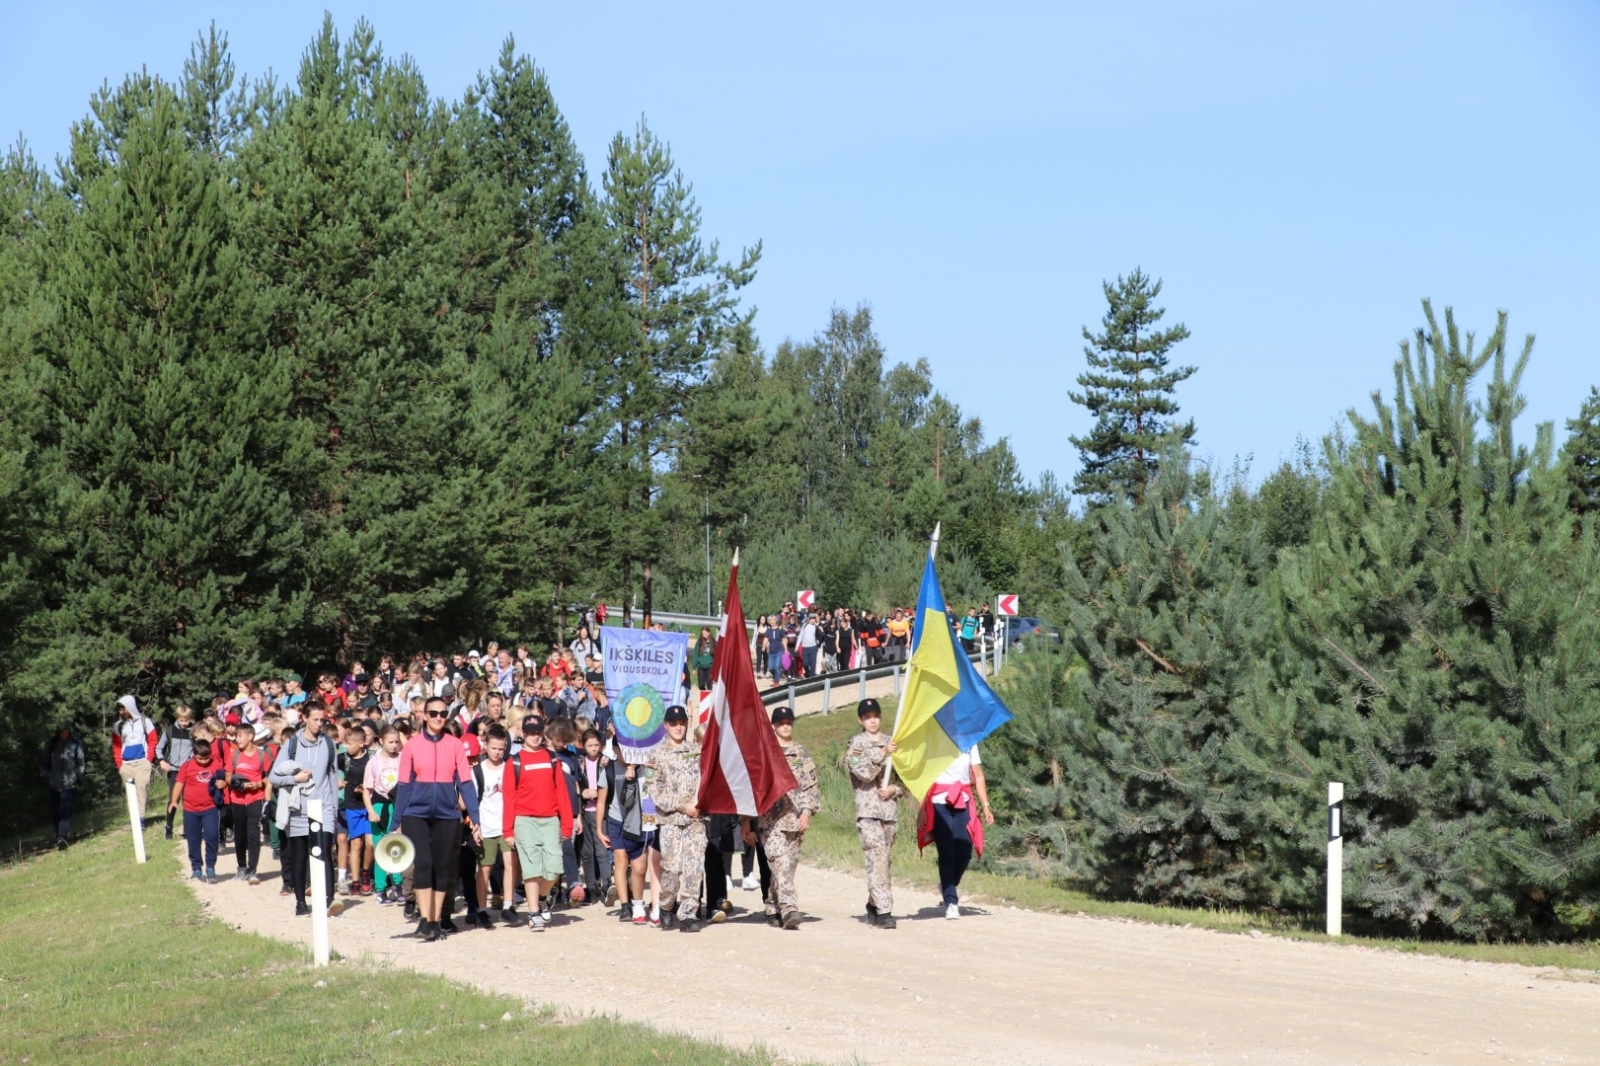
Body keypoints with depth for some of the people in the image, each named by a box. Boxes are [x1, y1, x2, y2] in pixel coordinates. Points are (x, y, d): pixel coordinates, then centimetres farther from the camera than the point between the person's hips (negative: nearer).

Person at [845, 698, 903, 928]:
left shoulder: (891, 744, 14)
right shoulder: (855, 745, 3)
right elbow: (864, 773, -11)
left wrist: (894, 790, -2)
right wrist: (882, 754, -18)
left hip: (889, 810, 5)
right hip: (867, 811, -5)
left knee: (883, 860, 8)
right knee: (877, 860, -14)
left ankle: (873, 906, 21)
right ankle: (884, 911, -20)